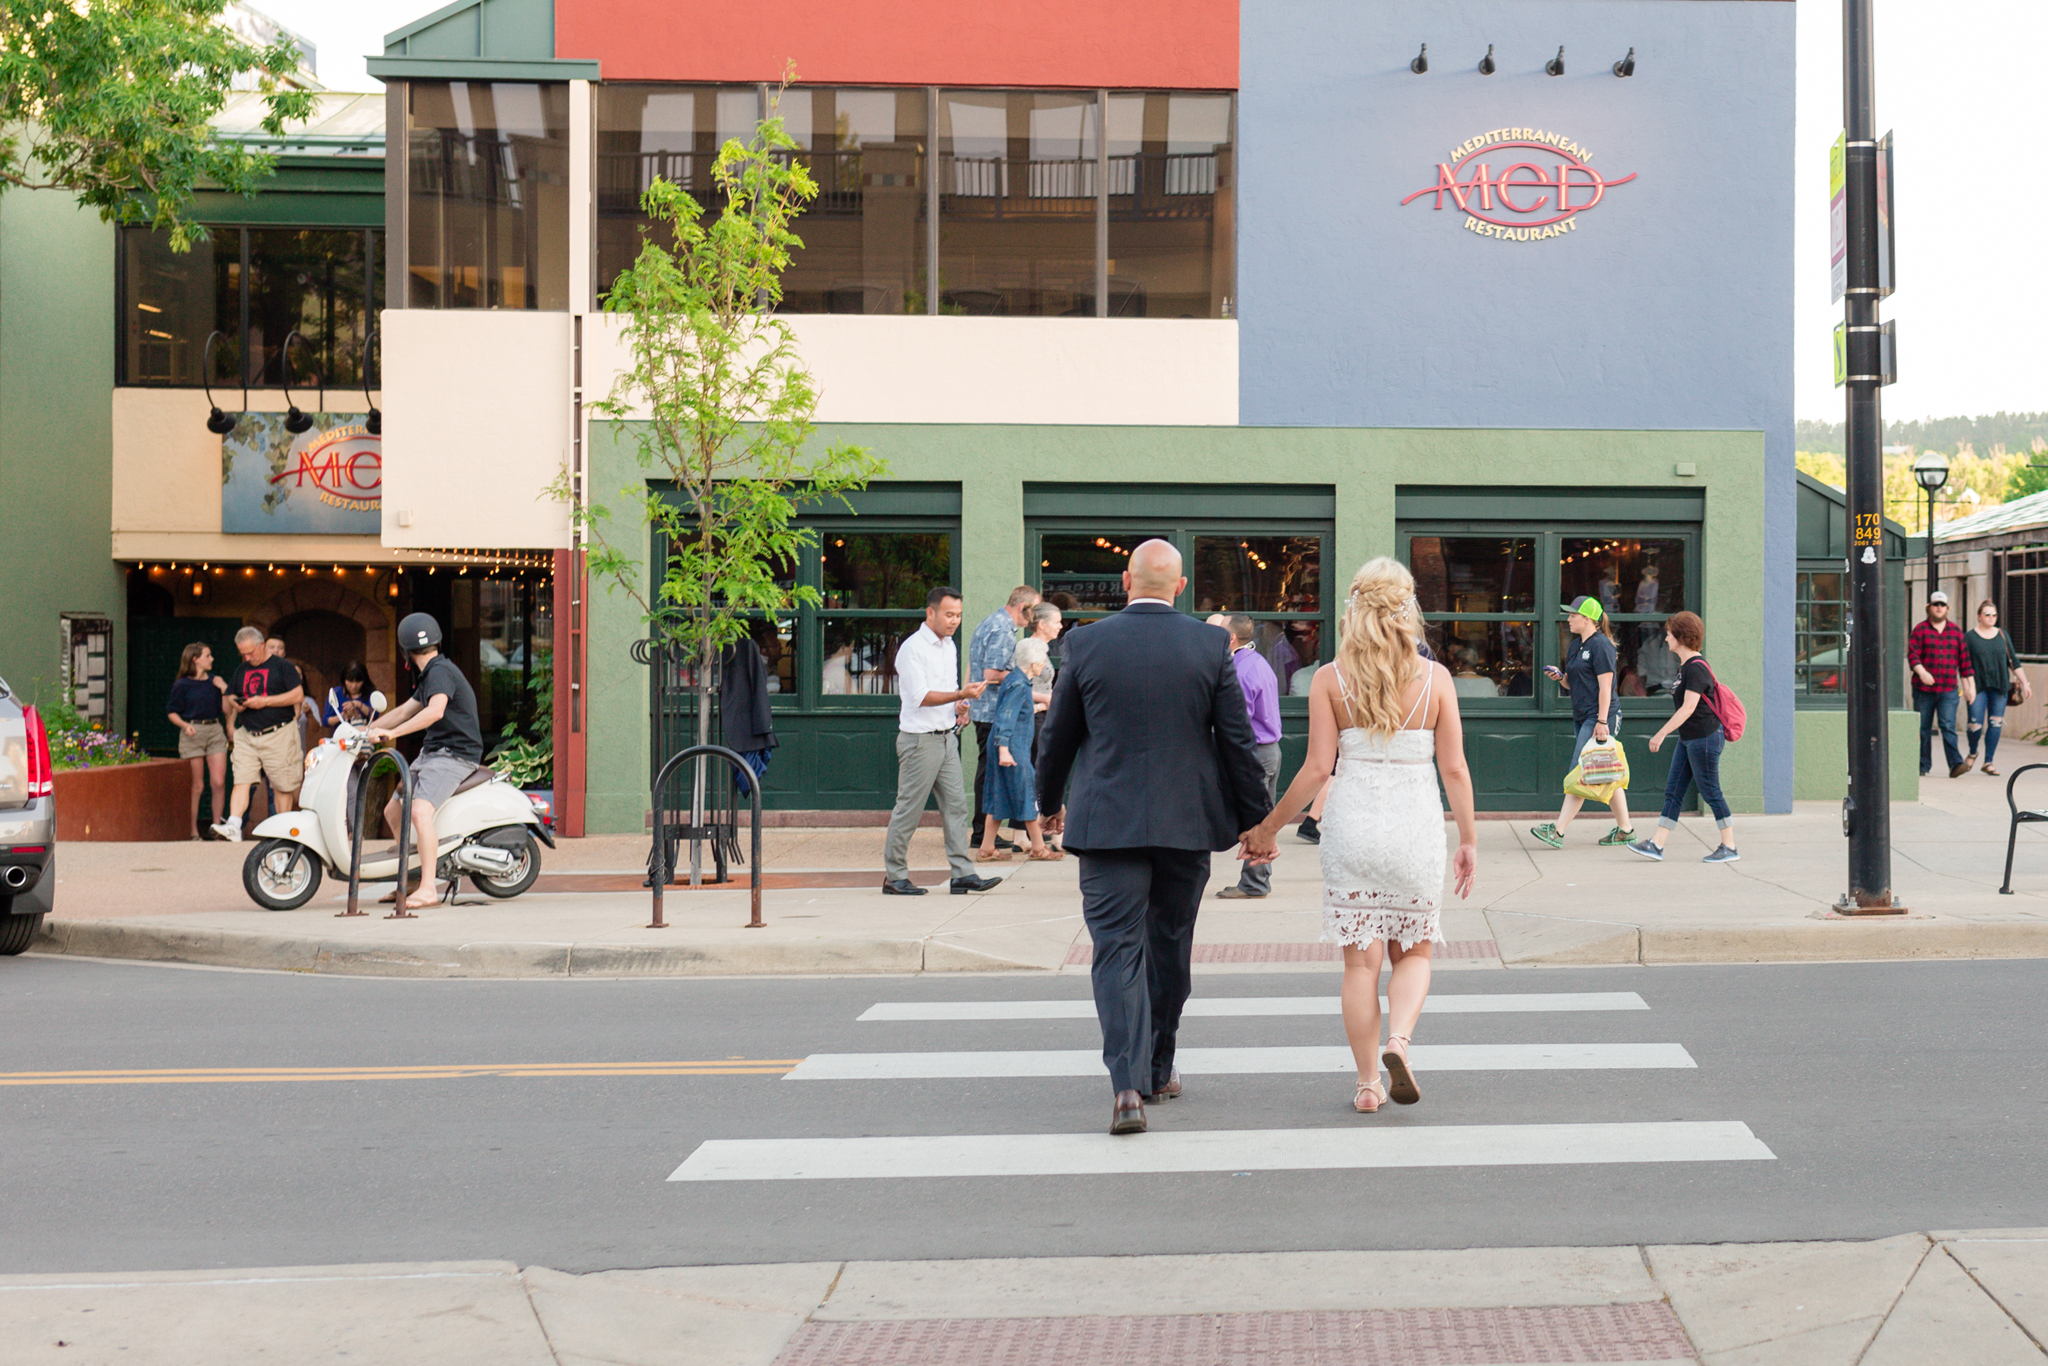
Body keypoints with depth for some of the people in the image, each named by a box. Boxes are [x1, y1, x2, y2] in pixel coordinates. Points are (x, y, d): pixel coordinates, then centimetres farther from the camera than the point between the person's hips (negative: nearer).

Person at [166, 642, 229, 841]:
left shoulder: (213, 681, 12)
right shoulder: (182, 685, -1)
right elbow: (172, 713, 0)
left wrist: (223, 688, -1)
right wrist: (185, 725, -17)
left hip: (215, 730, 4)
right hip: (193, 732, -4)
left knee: (219, 783, -4)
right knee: (196, 786, -2)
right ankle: (193, 831, 7)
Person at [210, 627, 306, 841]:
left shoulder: (282, 666, -2)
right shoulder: (241, 670, 16)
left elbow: (298, 695, -10)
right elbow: (229, 696, 24)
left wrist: (265, 701, -15)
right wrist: (235, 703, -1)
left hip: (278, 735, -5)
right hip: (247, 734, 5)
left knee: (282, 787, 1)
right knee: (241, 781, -9)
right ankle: (233, 826, -17)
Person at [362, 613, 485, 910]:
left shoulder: (440, 671, -15)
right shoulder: (432, 674, 18)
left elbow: (435, 711, -32)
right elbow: (405, 710, 26)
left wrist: (392, 733, -34)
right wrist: (364, 731, 26)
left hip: (453, 756, -11)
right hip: (431, 753, 11)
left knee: (420, 811, -28)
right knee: (392, 812, 15)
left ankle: (428, 888, -31)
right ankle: (411, 879, 27)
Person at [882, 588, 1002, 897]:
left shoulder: (949, 646, 14)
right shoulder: (913, 648, -12)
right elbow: (921, 696, -19)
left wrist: (960, 708, 6)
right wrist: (960, 694, -26)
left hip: (946, 737, 8)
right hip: (920, 739, -8)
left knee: (956, 805, 3)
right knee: (908, 809, -2)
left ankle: (963, 873, 4)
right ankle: (894, 876, 7)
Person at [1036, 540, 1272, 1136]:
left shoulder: (1086, 644, -3)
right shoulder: (1211, 645, -3)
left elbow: (1058, 735, 6)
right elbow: (1238, 739, 0)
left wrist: (1047, 801, 23)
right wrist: (1253, 819, 8)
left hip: (1108, 820, -1)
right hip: (1188, 820, 2)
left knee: (1118, 948, -2)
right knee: (1170, 945, 16)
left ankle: (1127, 1084, -16)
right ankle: (1159, 1069, 28)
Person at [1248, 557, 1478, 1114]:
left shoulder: (1330, 679, -3)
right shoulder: (1436, 679, -2)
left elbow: (1317, 768, -6)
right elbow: (1454, 769, -1)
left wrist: (1270, 825, 6)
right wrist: (1469, 840, 9)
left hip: (1352, 819, 0)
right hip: (1416, 822, 0)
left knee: (1361, 959, 8)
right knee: (1414, 951, 14)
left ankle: (1367, 1082, 10)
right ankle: (1398, 1041, -11)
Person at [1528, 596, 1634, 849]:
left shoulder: (1601, 645, -12)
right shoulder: (1575, 645, 16)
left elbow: (1605, 686, -16)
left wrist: (1602, 721, -21)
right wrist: (1559, 677, 3)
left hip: (1600, 718, -10)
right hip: (1582, 718, 10)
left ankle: (1558, 831, -16)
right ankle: (1624, 829, 17)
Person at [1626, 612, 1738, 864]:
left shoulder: (1696, 668, -17)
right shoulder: (1685, 666, 13)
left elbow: (1688, 708, -24)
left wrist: (1661, 734, -24)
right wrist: (1667, 732, 25)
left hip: (1705, 739, -10)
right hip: (1688, 739, 10)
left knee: (1710, 792, -3)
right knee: (1672, 792, 7)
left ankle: (1729, 848, 6)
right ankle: (1656, 845, 7)